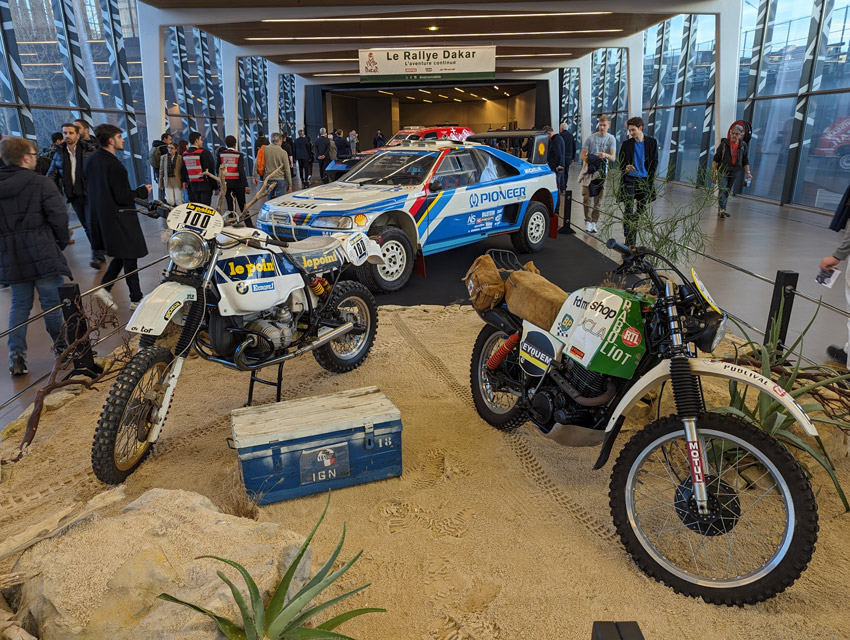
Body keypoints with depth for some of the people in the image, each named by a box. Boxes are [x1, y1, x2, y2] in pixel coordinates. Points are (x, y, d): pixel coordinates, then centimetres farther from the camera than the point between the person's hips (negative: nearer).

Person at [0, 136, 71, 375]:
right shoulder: (41, 184, -10)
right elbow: (59, 217, -14)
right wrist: (60, 243, 2)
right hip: (43, 254, -5)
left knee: (20, 304, 13)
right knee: (52, 302, 6)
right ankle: (61, 349, 18)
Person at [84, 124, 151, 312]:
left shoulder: (91, 160, 6)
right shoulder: (114, 165, -21)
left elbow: (88, 185, 16)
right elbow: (123, 197, -21)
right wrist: (143, 191, -6)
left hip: (101, 215, 9)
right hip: (120, 217, -9)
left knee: (121, 255, 20)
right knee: (130, 256, 2)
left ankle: (104, 287, 10)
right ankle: (136, 298, 10)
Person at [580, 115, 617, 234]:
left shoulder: (611, 139, 0)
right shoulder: (591, 138, 0)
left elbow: (613, 158, -13)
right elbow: (582, 155, -1)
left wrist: (606, 155, -35)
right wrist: (586, 159, -25)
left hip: (602, 171, 1)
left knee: (598, 198, 5)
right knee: (587, 196, -10)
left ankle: (594, 222, 14)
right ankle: (588, 221, -1)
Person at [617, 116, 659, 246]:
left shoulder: (652, 142, 5)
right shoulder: (627, 144, 2)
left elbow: (654, 162, 6)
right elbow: (619, 162, 7)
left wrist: (649, 179, -3)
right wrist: (625, 168, -16)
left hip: (644, 181, 2)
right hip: (629, 180, -2)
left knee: (641, 209, 7)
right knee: (628, 210, -7)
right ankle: (630, 242, -6)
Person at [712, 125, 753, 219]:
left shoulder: (743, 145, 4)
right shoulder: (724, 144, -5)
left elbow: (745, 161, 9)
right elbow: (715, 159, -4)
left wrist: (748, 172, -4)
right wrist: (714, 173, -10)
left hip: (734, 172, 3)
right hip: (722, 171, -3)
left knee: (728, 191, 9)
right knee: (722, 190, -16)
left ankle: (721, 210, 16)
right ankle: (722, 210, -23)